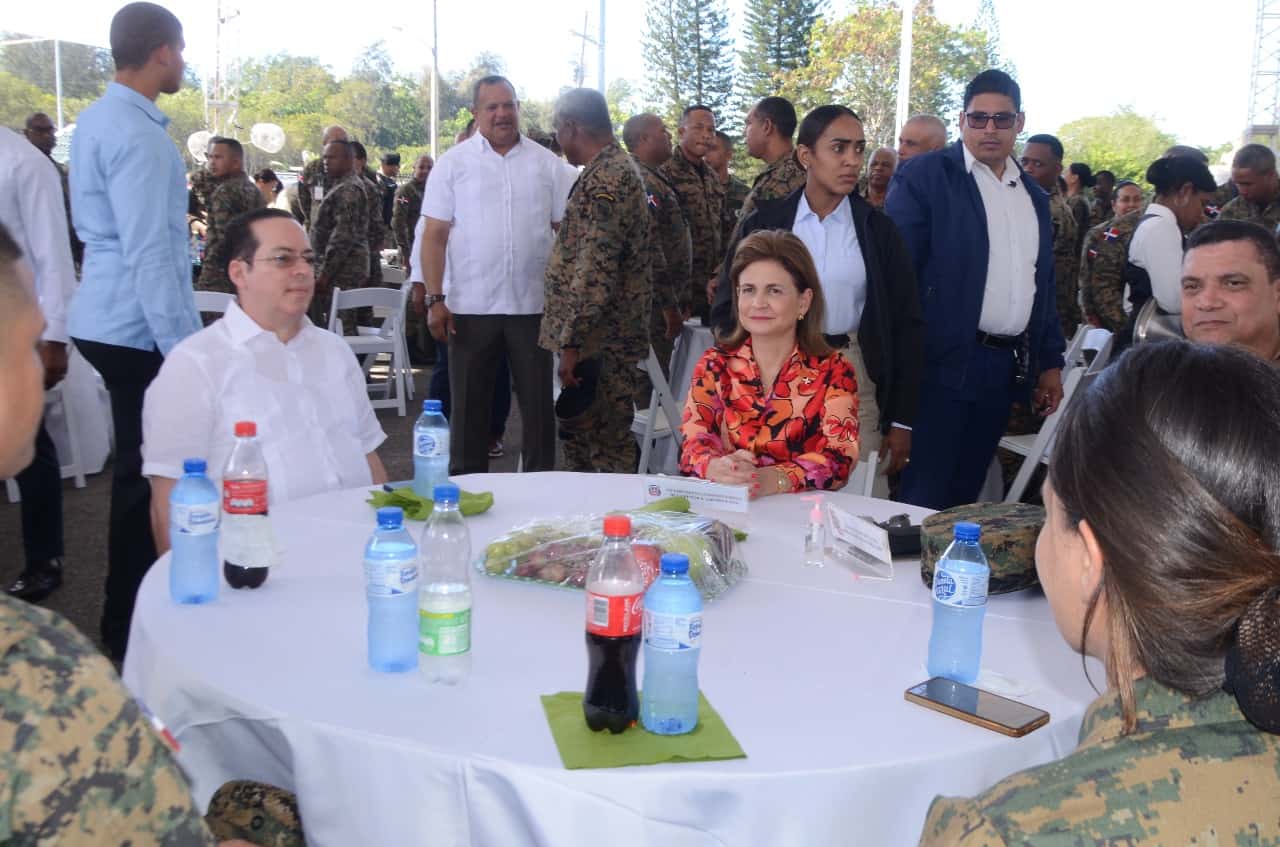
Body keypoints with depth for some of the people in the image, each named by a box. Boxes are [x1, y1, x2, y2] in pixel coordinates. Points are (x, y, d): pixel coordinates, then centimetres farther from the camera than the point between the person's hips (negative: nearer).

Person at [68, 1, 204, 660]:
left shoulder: (101, 119, 14)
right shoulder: (135, 133, -17)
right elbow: (147, 252, -22)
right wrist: (181, 345, -21)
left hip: (113, 320, 10)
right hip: (140, 327, -10)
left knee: (140, 468, 17)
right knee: (145, 474, -1)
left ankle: (133, 610, 30)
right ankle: (128, 627, 10)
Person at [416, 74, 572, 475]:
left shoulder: (547, 163, 6)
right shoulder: (453, 163, 2)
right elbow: (434, 235, 0)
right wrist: (434, 299, -8)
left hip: (533, 305, 1)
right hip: (470, 306, -1)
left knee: (538, 403, 7)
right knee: (468, 405, 7)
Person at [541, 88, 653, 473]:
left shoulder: (605, 179, -17)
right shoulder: (616, 168, 17)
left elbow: (596, 272, -24)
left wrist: (572, 342, -21)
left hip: (600, 342, -10)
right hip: (603, 340, 10)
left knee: (607, 448, -3)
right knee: (581, 440, 18)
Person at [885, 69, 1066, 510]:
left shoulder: (1034, 196, 16)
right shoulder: (924, 177, -5)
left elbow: (1041, 285, 20)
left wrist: (1051, 362, 16)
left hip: (1007, 370, 6)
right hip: (944, 364, -6)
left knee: (965, 497, 13)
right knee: (923, 501, -3)